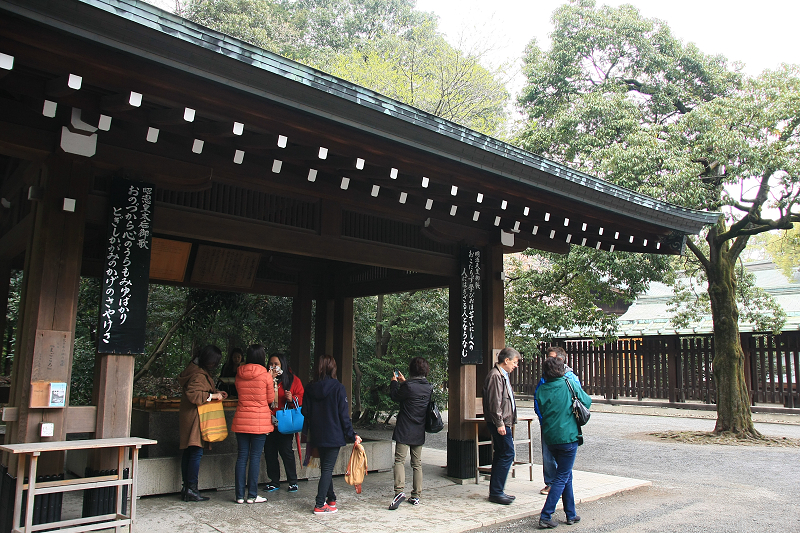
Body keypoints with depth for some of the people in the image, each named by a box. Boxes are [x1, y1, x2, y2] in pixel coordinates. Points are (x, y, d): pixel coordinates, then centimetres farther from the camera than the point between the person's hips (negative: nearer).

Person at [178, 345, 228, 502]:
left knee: (188, 452, 12)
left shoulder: (200, 371, 14)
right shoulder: (198, 375, -18)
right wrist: (212, 396, -19)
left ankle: (186, 488, 18)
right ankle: (191, 490, -3)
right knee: (196, 452, -7)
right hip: (195, 419, -11)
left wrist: (215, 393, 14)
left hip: (188, 418, 11)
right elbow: (193, 395, -27)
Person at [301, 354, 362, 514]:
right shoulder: (338, 388, -12)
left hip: (317, 435, 5)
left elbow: (305, 412, 5)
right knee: (328, 468, 0)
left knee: (325, 467, 17)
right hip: (334, 435, -5)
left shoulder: (310, 388, 1)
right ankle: (320, 505, -3)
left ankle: (331, 499, 27)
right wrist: (352, 435, -6)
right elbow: (344, 415, -11)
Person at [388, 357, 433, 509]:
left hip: (404, 431, -6)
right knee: (417, 463, 12)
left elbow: (395, 396, 0)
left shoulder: (408, 386, -16)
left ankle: (399, 491, -21)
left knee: (399, 460, -5)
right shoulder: (429, 388, 3)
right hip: (419, 433, 6)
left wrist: (394, 382, 16)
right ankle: (416, 496, 16)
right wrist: (403, 381, 28)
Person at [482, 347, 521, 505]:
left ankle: (496, 491, 20)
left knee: (501, 455, 13)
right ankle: (496, 492, -4)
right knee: (507, 454, -9)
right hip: (500, 423, -11)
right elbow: (494, 402, -20)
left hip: (504, 422, 11)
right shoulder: (495, 375, -15)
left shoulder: (502, 375, 17)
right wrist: (499, 423, -21)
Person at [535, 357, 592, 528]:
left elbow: (539, 411, 9)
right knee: (562, 478, 2)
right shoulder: (569, 384, -9)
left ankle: (571, 514, 26)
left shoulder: (541, 389, -1)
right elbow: (587, 402, 2)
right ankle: (545, 516, -2)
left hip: (550, 437, 4)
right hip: (568, 437, -4)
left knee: (566, 475, 20)